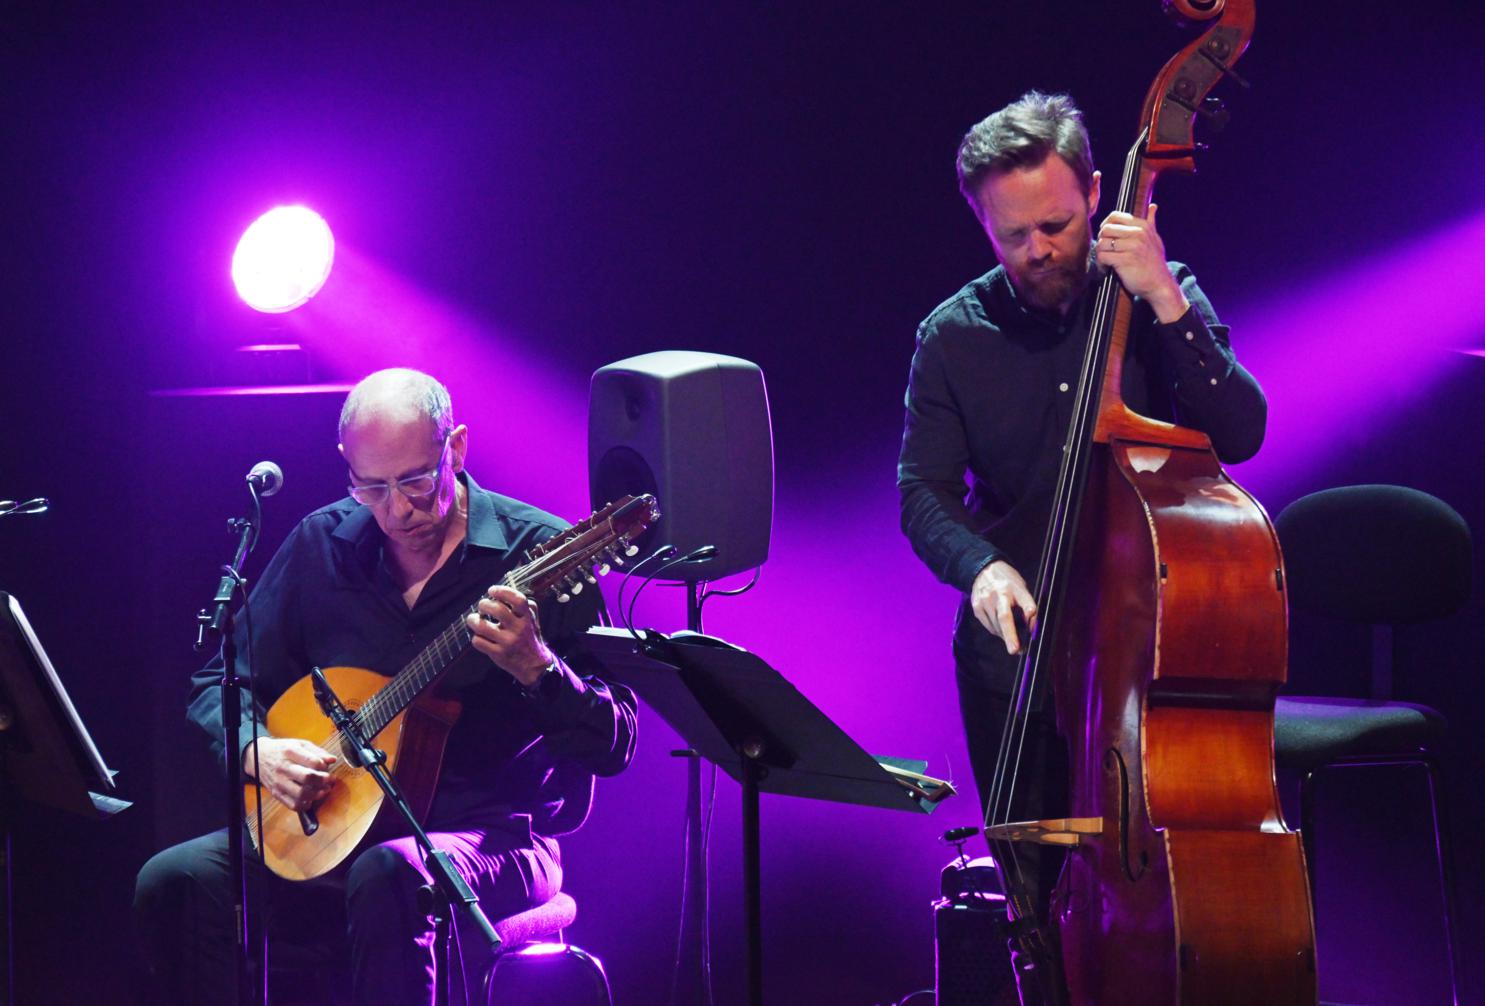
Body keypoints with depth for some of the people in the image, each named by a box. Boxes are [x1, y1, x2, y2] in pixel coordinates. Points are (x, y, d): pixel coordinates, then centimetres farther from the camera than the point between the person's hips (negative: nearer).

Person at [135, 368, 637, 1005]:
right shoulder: (322, 545, 7)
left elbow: (615, 745, -9)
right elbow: (220, 681, 15)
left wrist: (536, 669, -29)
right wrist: (257, 750, -7)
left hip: (493, 840, -4)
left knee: (387, 876, -39)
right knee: (173, 884, -21)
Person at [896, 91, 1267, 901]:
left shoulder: (1164, 303, 1)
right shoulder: (954, 336, 3)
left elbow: (1239, 434, -11)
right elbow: (925, 493, 1)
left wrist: (1167, 302, -20)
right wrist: (981, 567, -20)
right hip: (1015, 641, 1)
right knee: (1033, 871, -2)